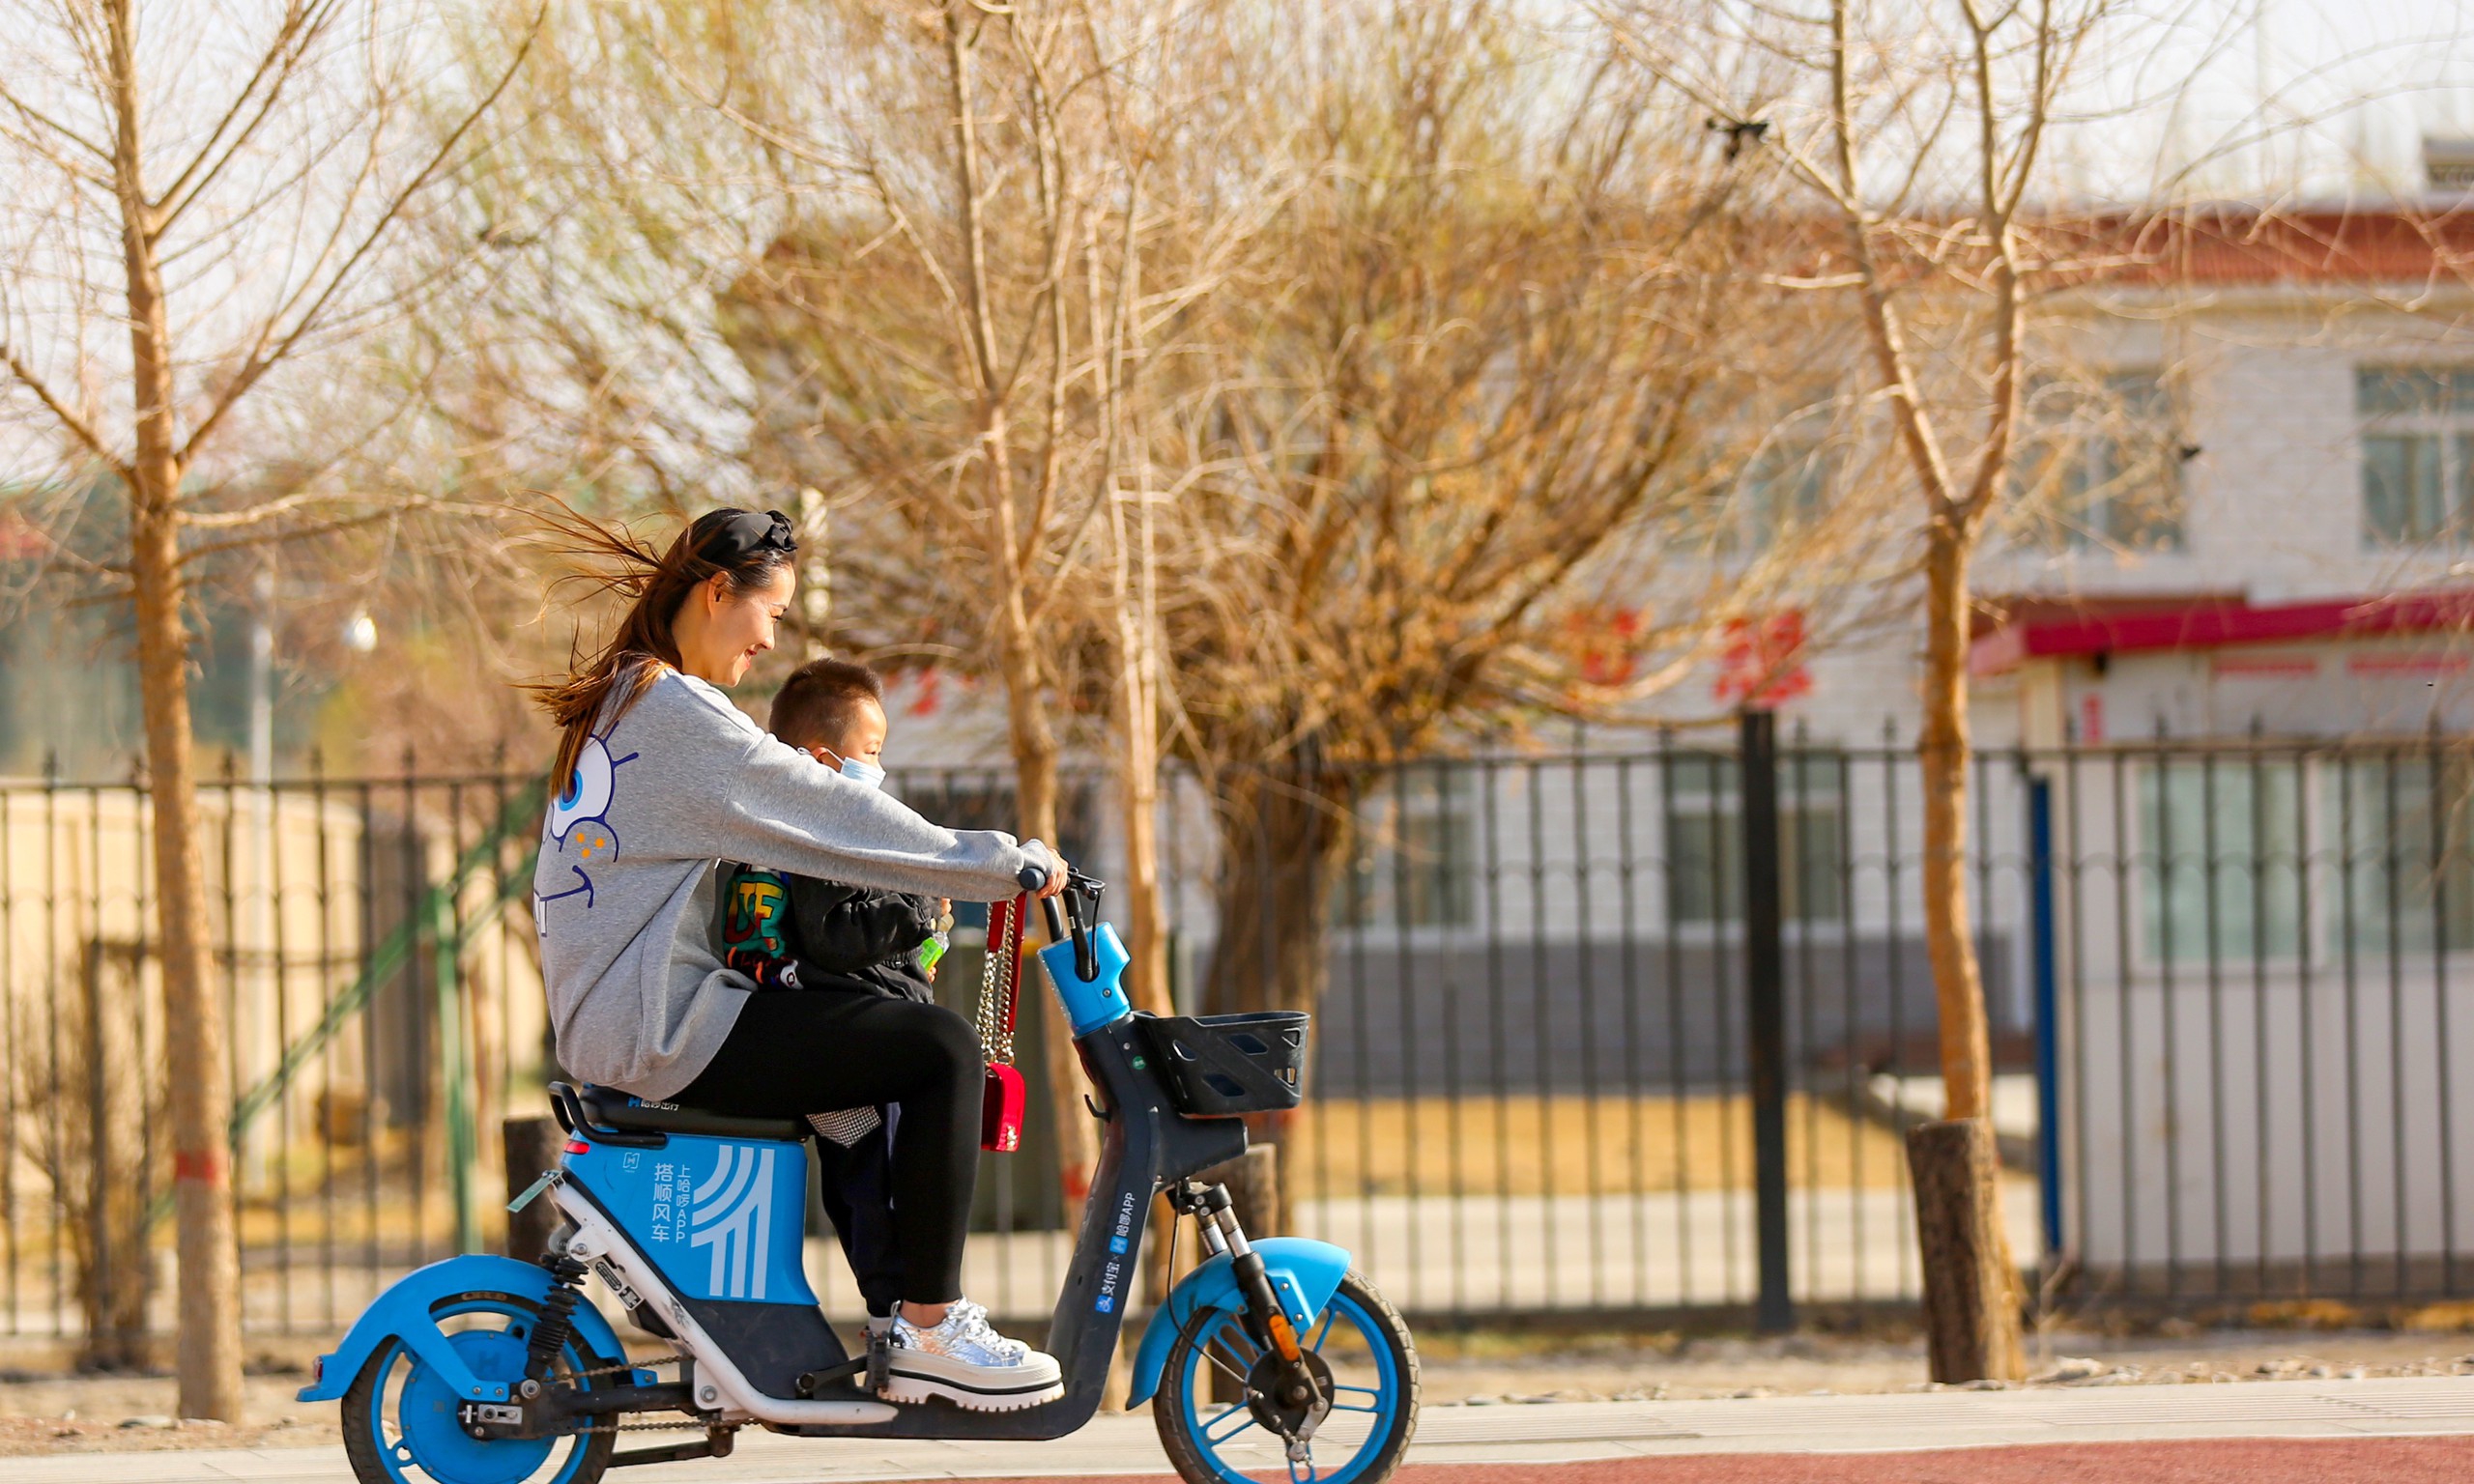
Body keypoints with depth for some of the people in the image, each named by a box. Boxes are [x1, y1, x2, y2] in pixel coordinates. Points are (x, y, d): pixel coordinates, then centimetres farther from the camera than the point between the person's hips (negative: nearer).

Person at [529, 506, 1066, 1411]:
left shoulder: (615, 704, 19)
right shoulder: (676, 712, -13)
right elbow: (831, 819, -14)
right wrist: (1007, 865, -8)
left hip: (608, 1022, 11)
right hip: (665, 1029, -11)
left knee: (869, 1047, 23)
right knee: (940, 1049, -14)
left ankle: (902, 1316, 20)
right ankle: (930, 1336, -11)